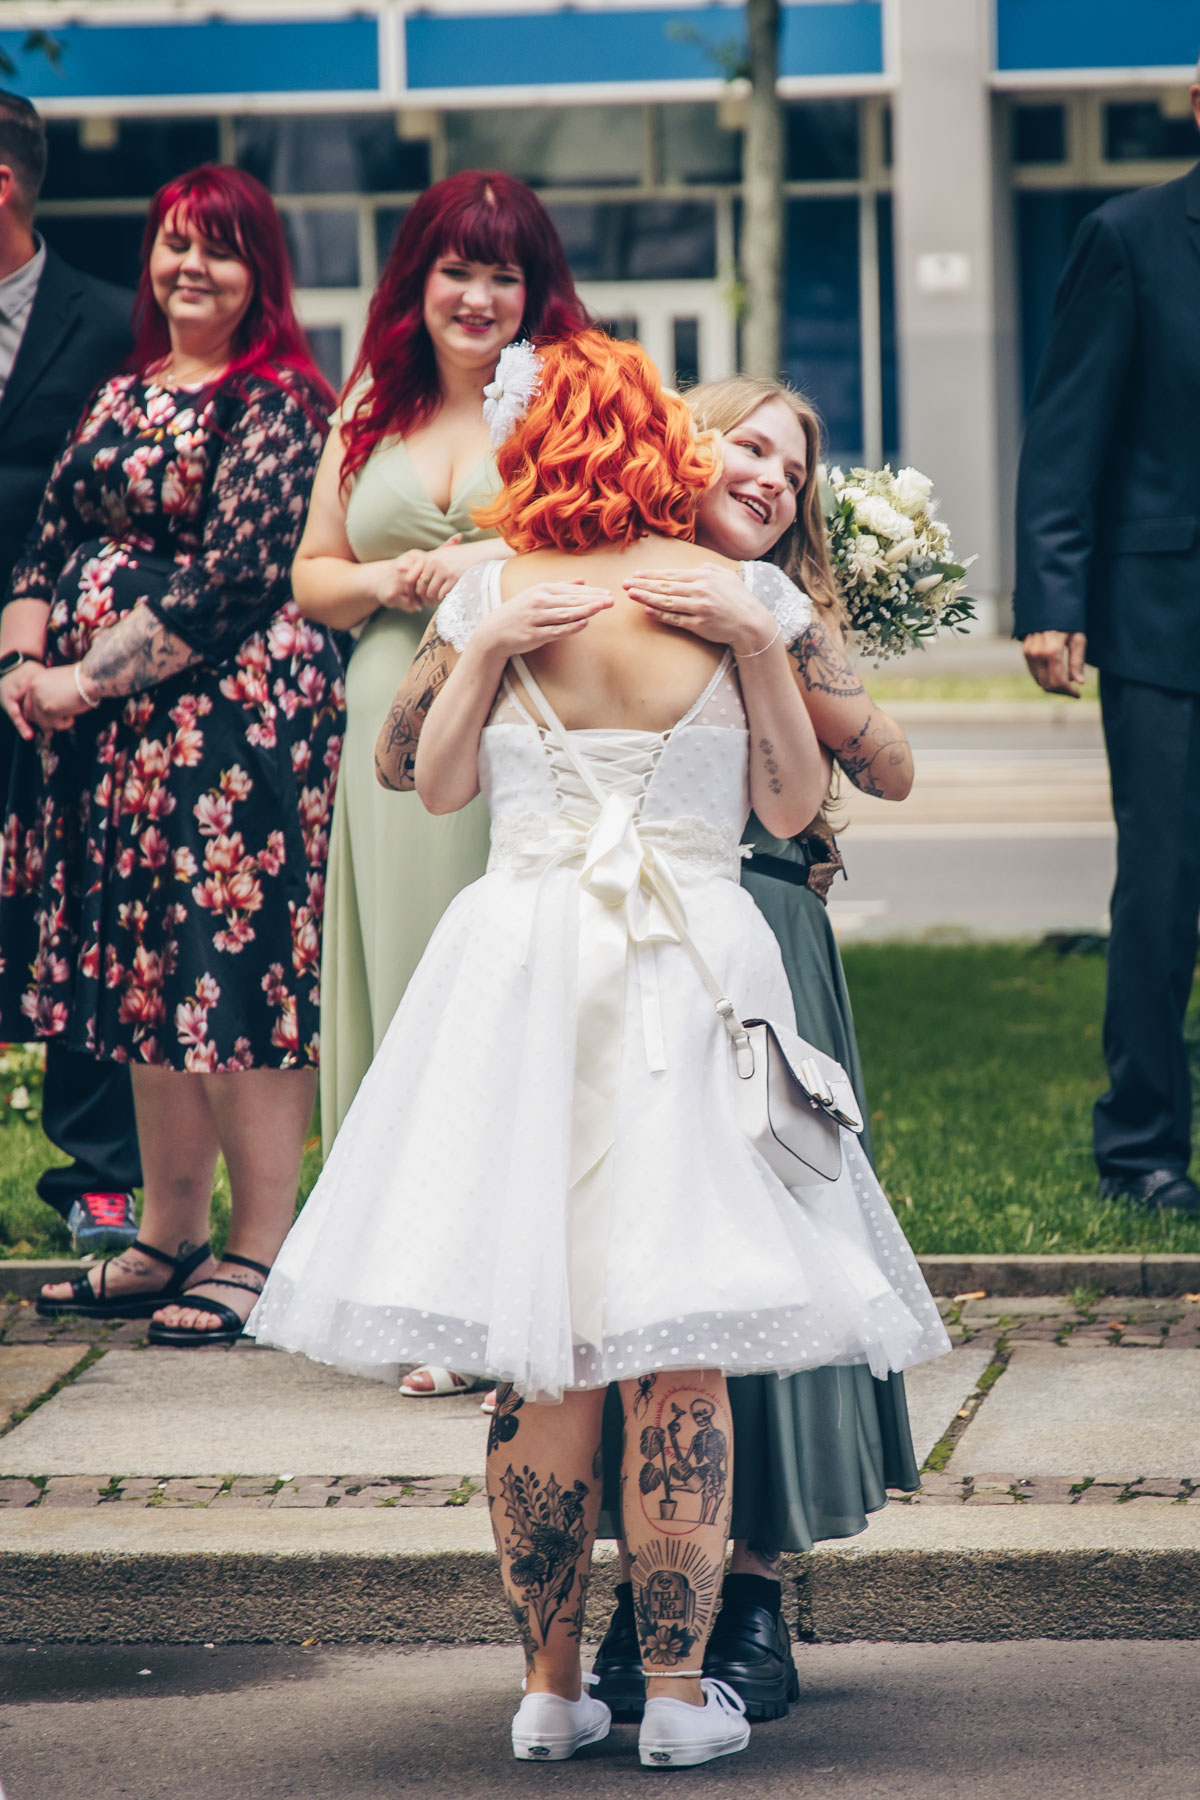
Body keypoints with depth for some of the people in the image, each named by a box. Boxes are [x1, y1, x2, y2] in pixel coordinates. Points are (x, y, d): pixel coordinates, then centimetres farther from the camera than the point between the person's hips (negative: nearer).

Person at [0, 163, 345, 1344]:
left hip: (235, 707, -8)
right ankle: (169, 1238, 19)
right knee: (145, 972, 10)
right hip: (112, 728, 8)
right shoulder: (122, 395, 17)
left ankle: (260, 1249, -1)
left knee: (235, 963, -7)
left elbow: (233, 578, -14)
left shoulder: (279, 401, -6)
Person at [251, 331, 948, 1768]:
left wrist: (481, 649, 6)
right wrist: (762, 644, 2)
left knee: (537, 1357, 6)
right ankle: (679, 1688, 2)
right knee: (682, 1357, 2)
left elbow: (430, 781, 7)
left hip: (525, 962, 1)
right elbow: (792, 805, 3)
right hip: (695, 973, -1)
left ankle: (550, 1684, 9)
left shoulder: (496, 593, -1)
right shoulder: (738, 595, -2)